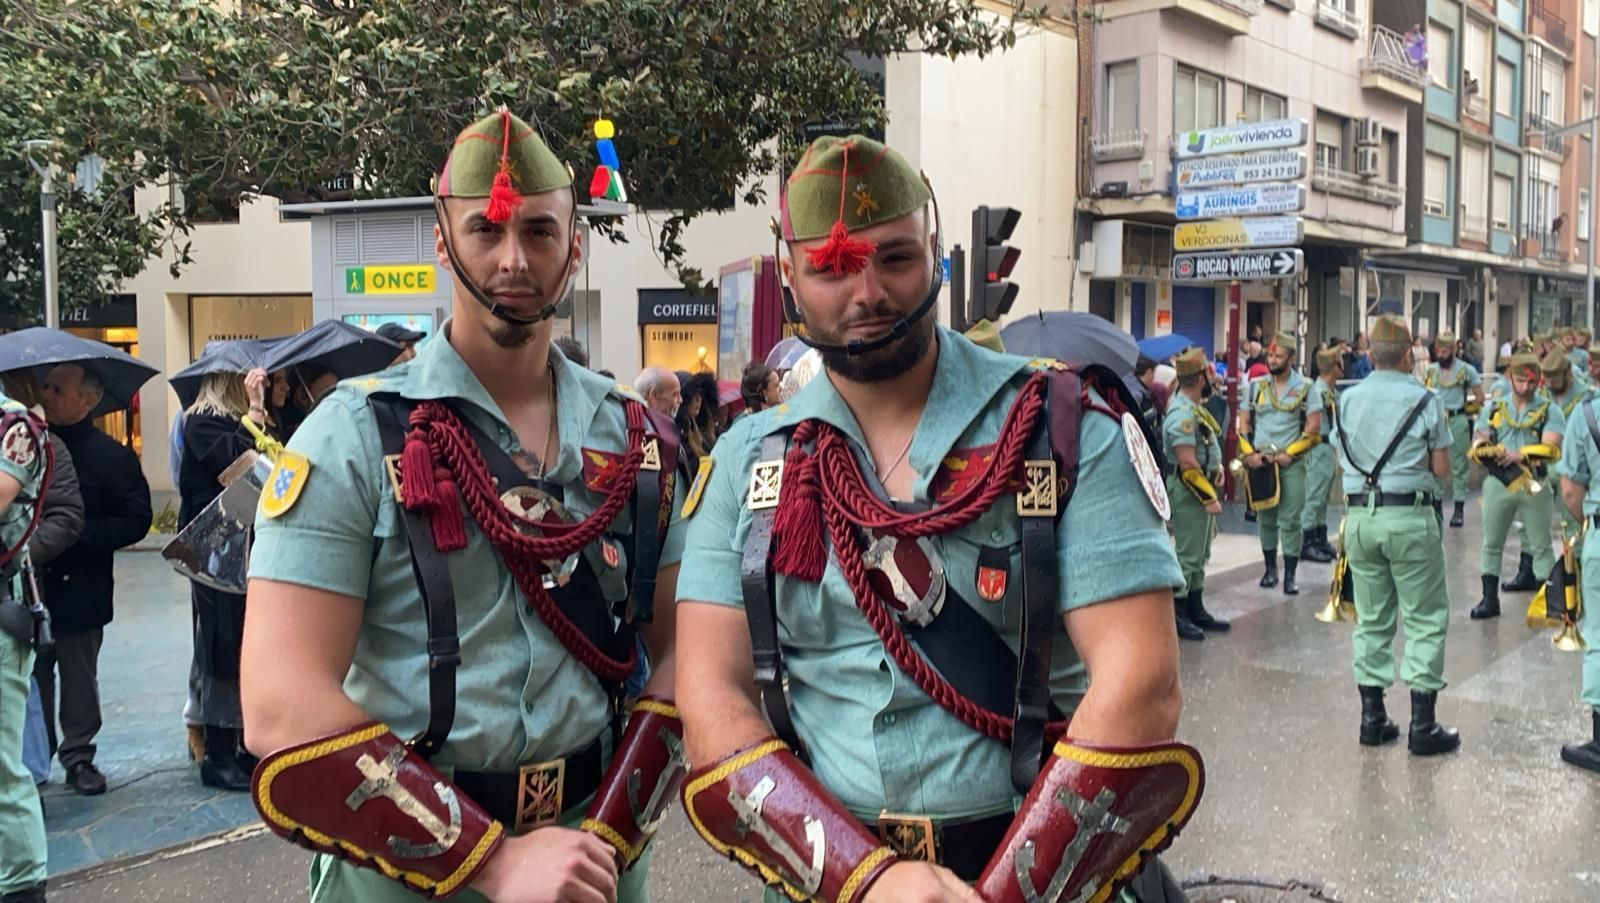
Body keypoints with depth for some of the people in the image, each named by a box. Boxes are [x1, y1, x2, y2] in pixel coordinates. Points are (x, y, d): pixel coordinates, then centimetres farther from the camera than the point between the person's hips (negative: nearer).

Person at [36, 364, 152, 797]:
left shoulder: (112, 456, -6)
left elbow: (136, 521, -9)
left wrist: (77, 533, -18)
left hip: (79, 588, -3)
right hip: (29, 585, 3)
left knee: (79, 678, 10)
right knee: (33, 678, 10)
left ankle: (78, 754, 23)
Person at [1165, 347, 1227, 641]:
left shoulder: (1194, 407, 11)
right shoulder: (1182, 413, -21)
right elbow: (1188, 465, -25)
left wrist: (1217, 466, 7)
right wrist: (1209, 497, -20)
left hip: (1202, 488, 10)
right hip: (1189, 491, -10)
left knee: (1200, 554, 17)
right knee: (1187, 556, -4)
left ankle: (1196, 611, 27)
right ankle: (1176, 617, 4)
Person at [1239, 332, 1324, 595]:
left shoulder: (1305, 388, -1)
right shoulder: (1256, 386, 8)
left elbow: (1314, 427, -5)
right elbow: (1244, 422, 9)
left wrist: (1289, 454, -12)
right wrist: (1249, 453, -4)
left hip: (1291, 464, -3)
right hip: (1260, 462, 3)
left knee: (1290, 521, -4)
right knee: (1265, 518, 11)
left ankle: (1290, 576, 2)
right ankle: (1270, 569, 23)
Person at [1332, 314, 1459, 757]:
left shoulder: (1347, 400, 4)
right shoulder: (1424, 401, -8)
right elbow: (1441, 470, -4)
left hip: (1360, 516, 4)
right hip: (1409, 516, -4)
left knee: (1371, 619, 12)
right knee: (1425, 619, 5)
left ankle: (1372, 718, 17)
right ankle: (1422, 724, 5)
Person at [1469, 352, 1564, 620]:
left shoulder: (1549, 410, -2)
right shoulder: (1493, 407, 6)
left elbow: (1551, 447, -16)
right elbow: (1477, 444, 0)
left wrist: (1522, 455, -33)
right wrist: (1490, 453, -23)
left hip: (1535, 484, -2)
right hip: (1498, 482, 2)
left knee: (1540, 544, 7)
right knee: (1492, 542, 7)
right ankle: (1490, 598, 14)